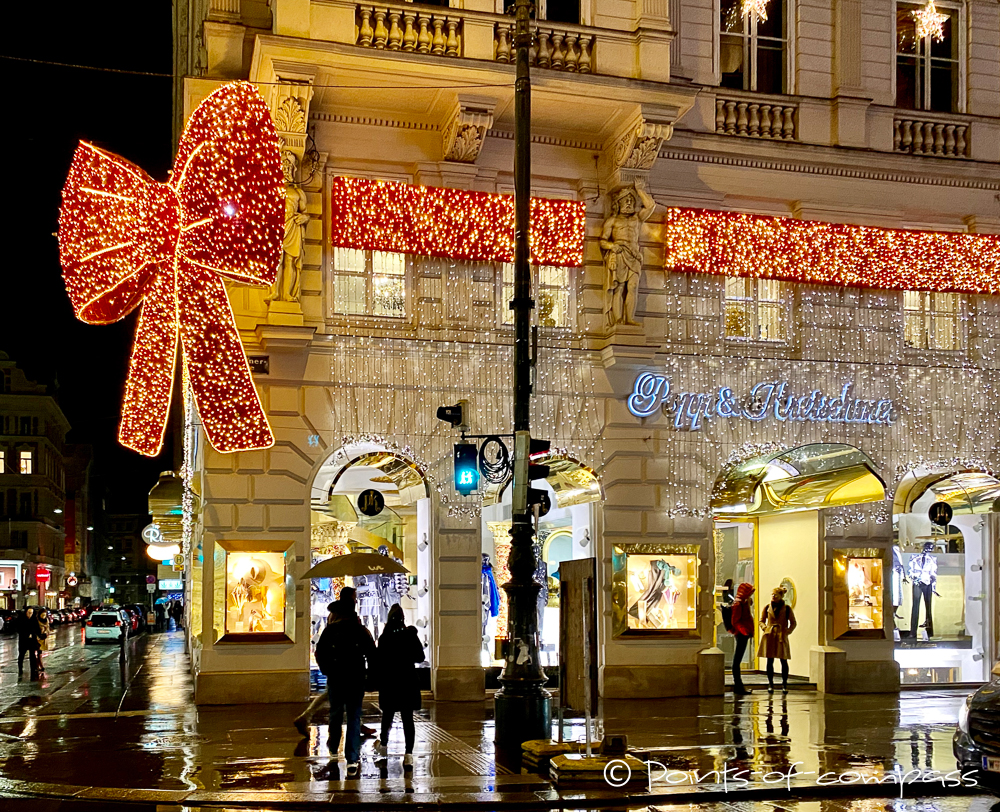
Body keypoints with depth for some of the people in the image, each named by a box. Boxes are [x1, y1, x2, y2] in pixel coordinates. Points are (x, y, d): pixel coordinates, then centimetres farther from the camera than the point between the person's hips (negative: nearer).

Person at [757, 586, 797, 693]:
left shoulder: (787, 609, 1)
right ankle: (770, 684, 9)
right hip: (769, 636, 1)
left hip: (781, 637, -1)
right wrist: (765, 628, -3)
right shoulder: (767, 608, 6)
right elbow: (762, 621, 15)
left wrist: (787, 632, -5)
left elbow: (793, 623, 8)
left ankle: (784, 684, 9)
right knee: (770, 661, 2)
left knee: (784, 661, -1)